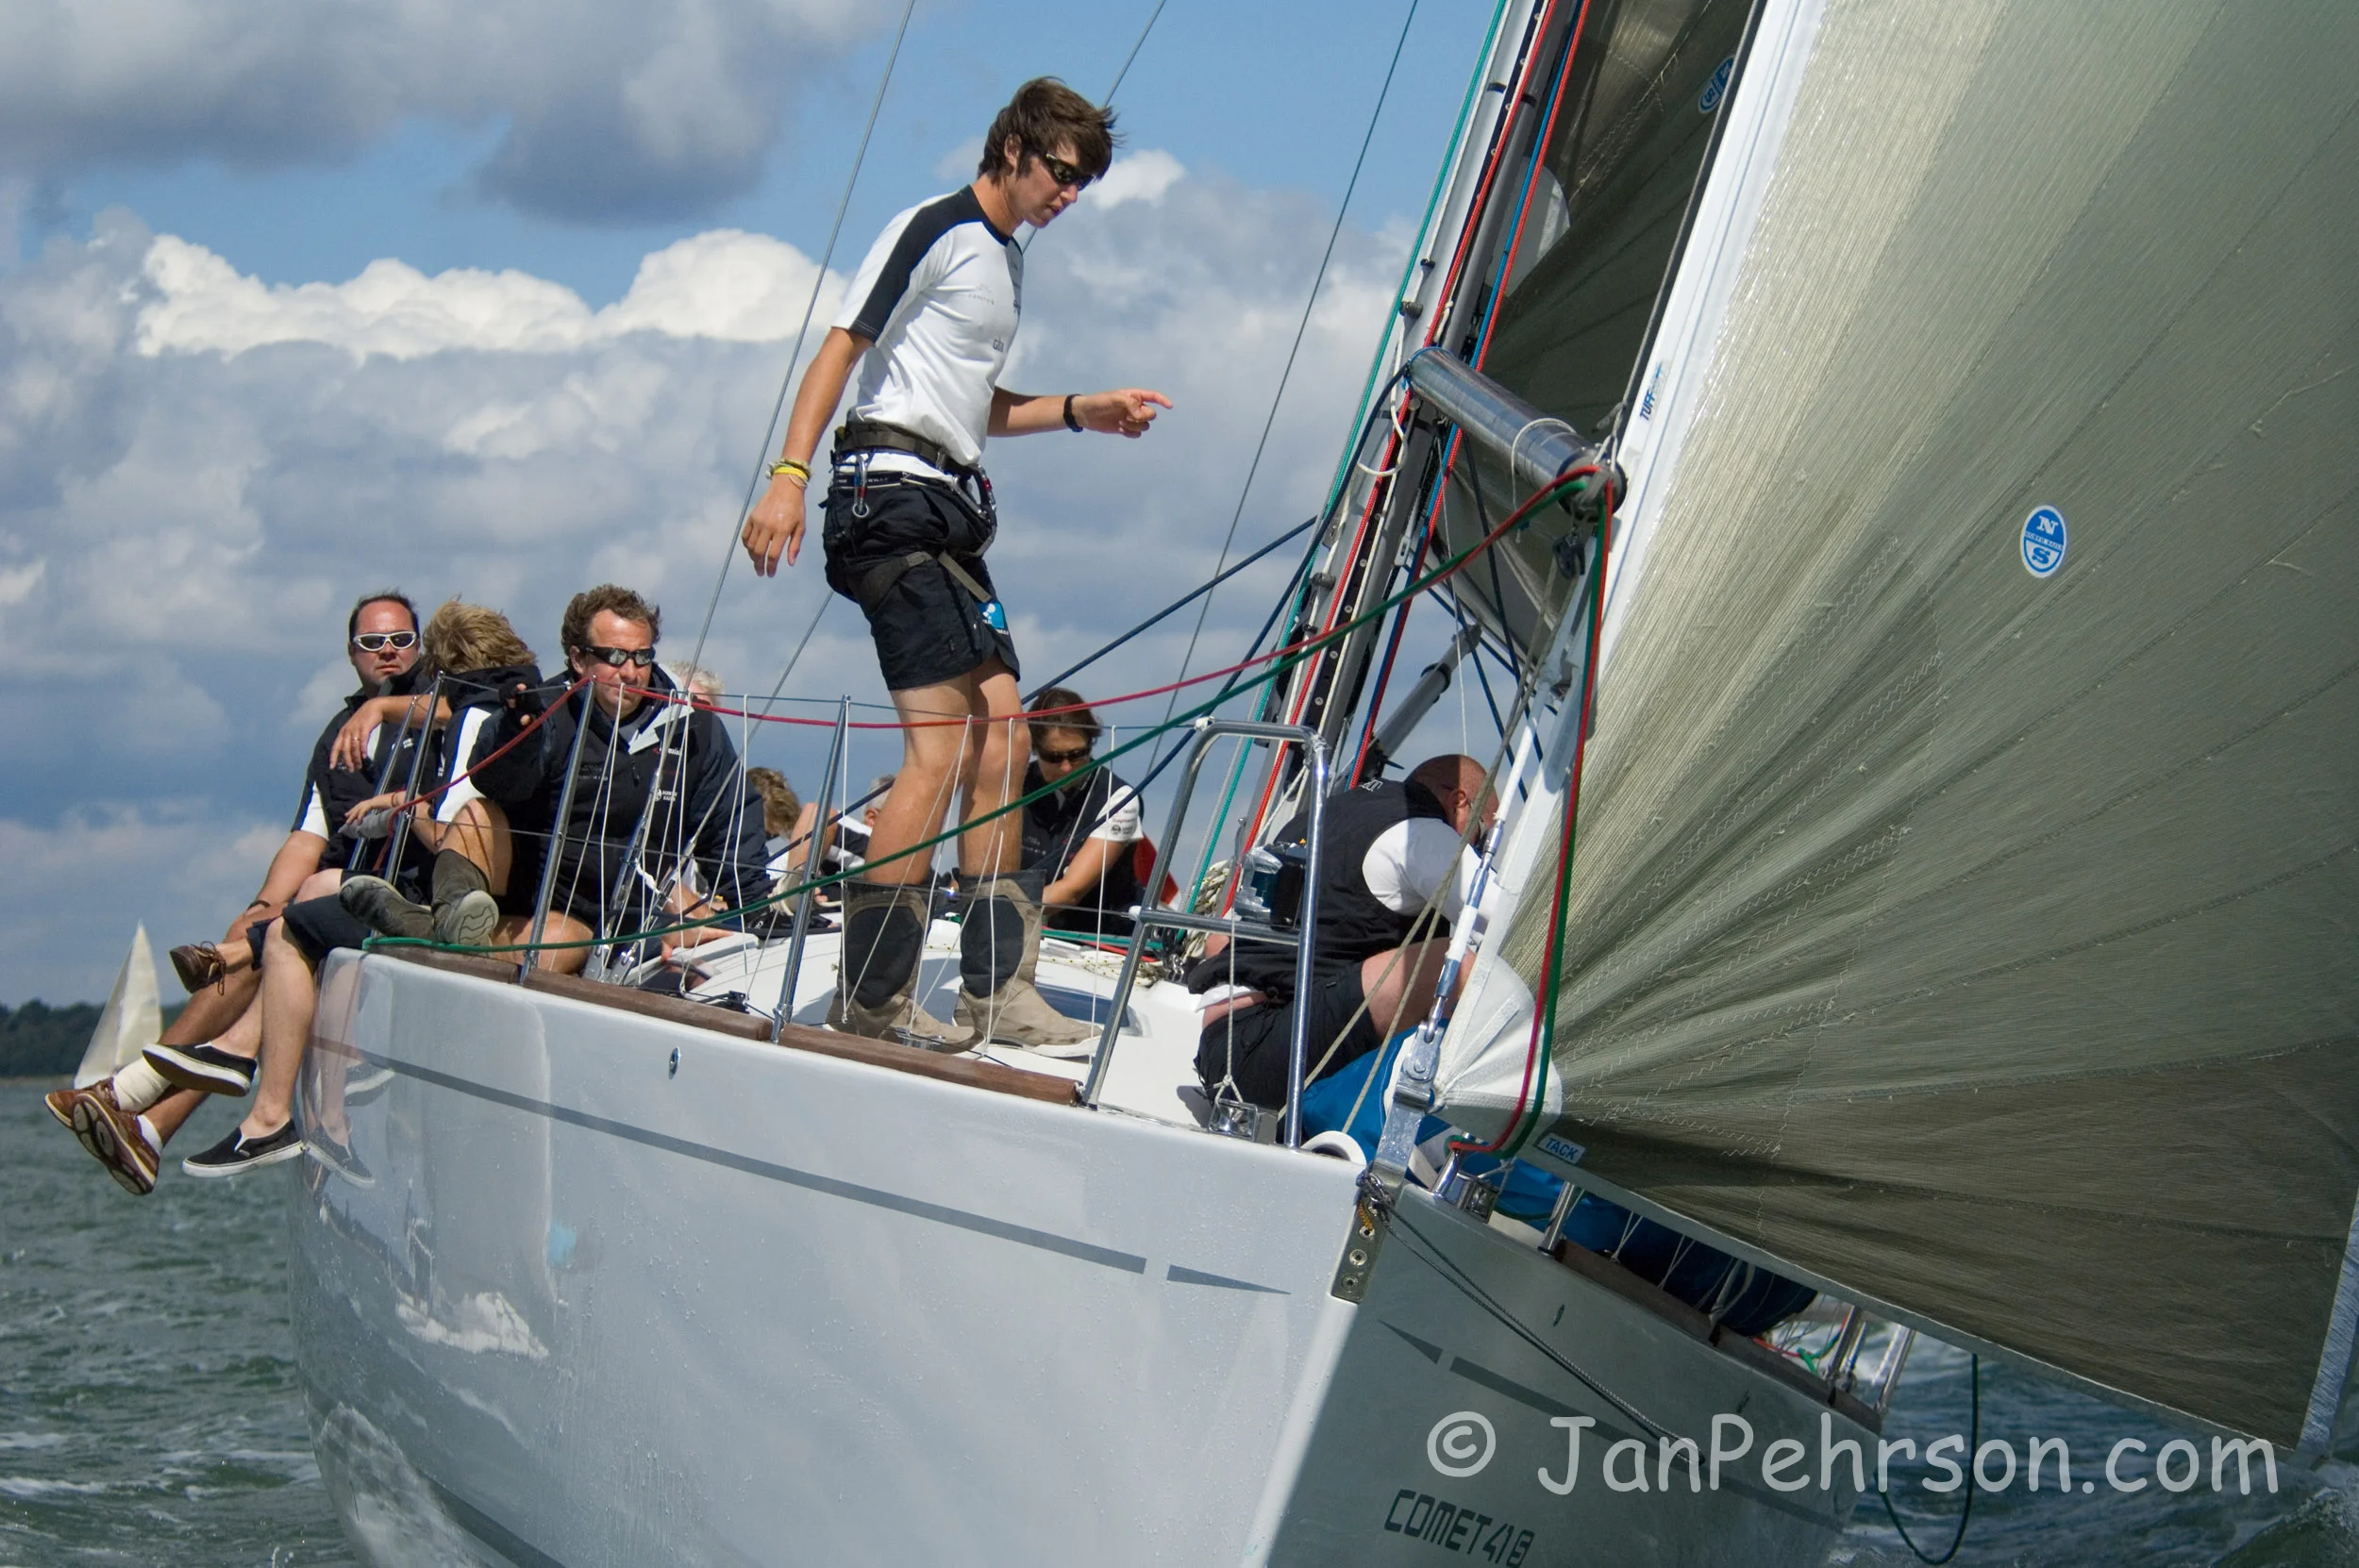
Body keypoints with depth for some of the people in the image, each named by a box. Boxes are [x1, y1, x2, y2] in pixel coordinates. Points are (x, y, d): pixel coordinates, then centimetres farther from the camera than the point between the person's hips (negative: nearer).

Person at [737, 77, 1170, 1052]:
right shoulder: (935, 232, -5)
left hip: (951, 509, 10)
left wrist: (1081, 413, 18)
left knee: (1002, 734, 7)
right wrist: (788, 475, -20)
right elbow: (841, 348, -11)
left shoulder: (1007, 261, 22)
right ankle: (872, 997, -12)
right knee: (942, 743, -14)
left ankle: (994, 990, 11)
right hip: (894, 492, -10)